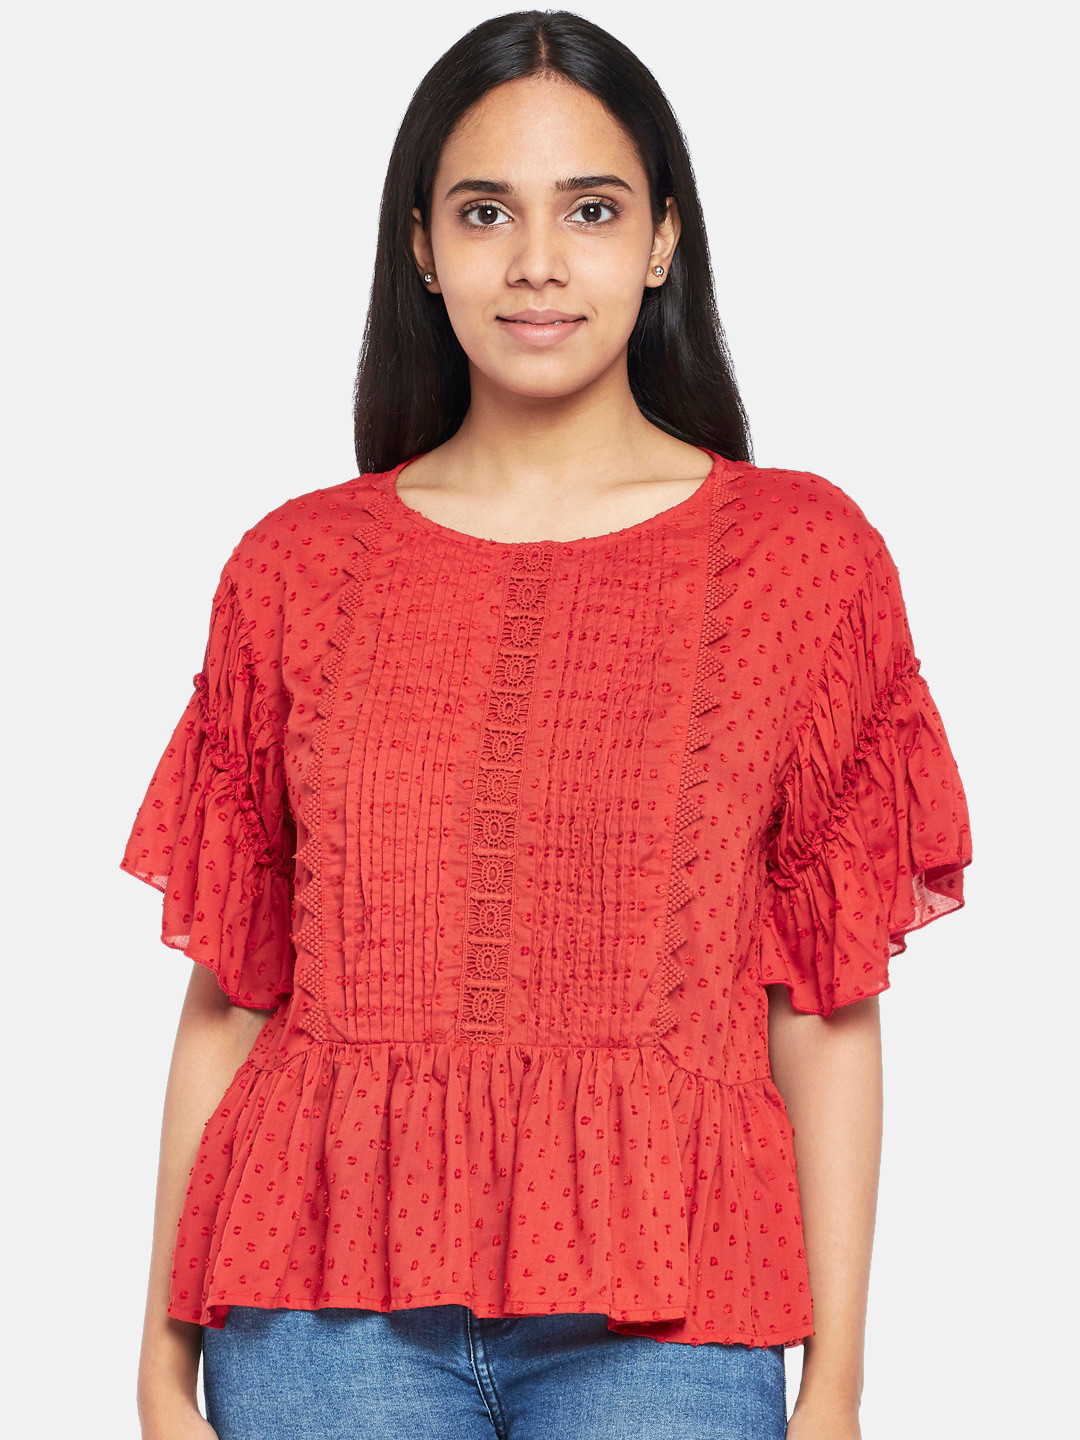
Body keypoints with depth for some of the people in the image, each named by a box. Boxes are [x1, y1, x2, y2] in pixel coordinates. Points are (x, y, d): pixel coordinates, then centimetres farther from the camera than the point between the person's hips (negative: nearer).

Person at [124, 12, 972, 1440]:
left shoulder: (799, 554, 4)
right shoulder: (297, 569, 7)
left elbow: (827, 1011, 2)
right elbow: (228, 996, 8)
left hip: (661, 1311, -1)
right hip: (326, 1310, 1)